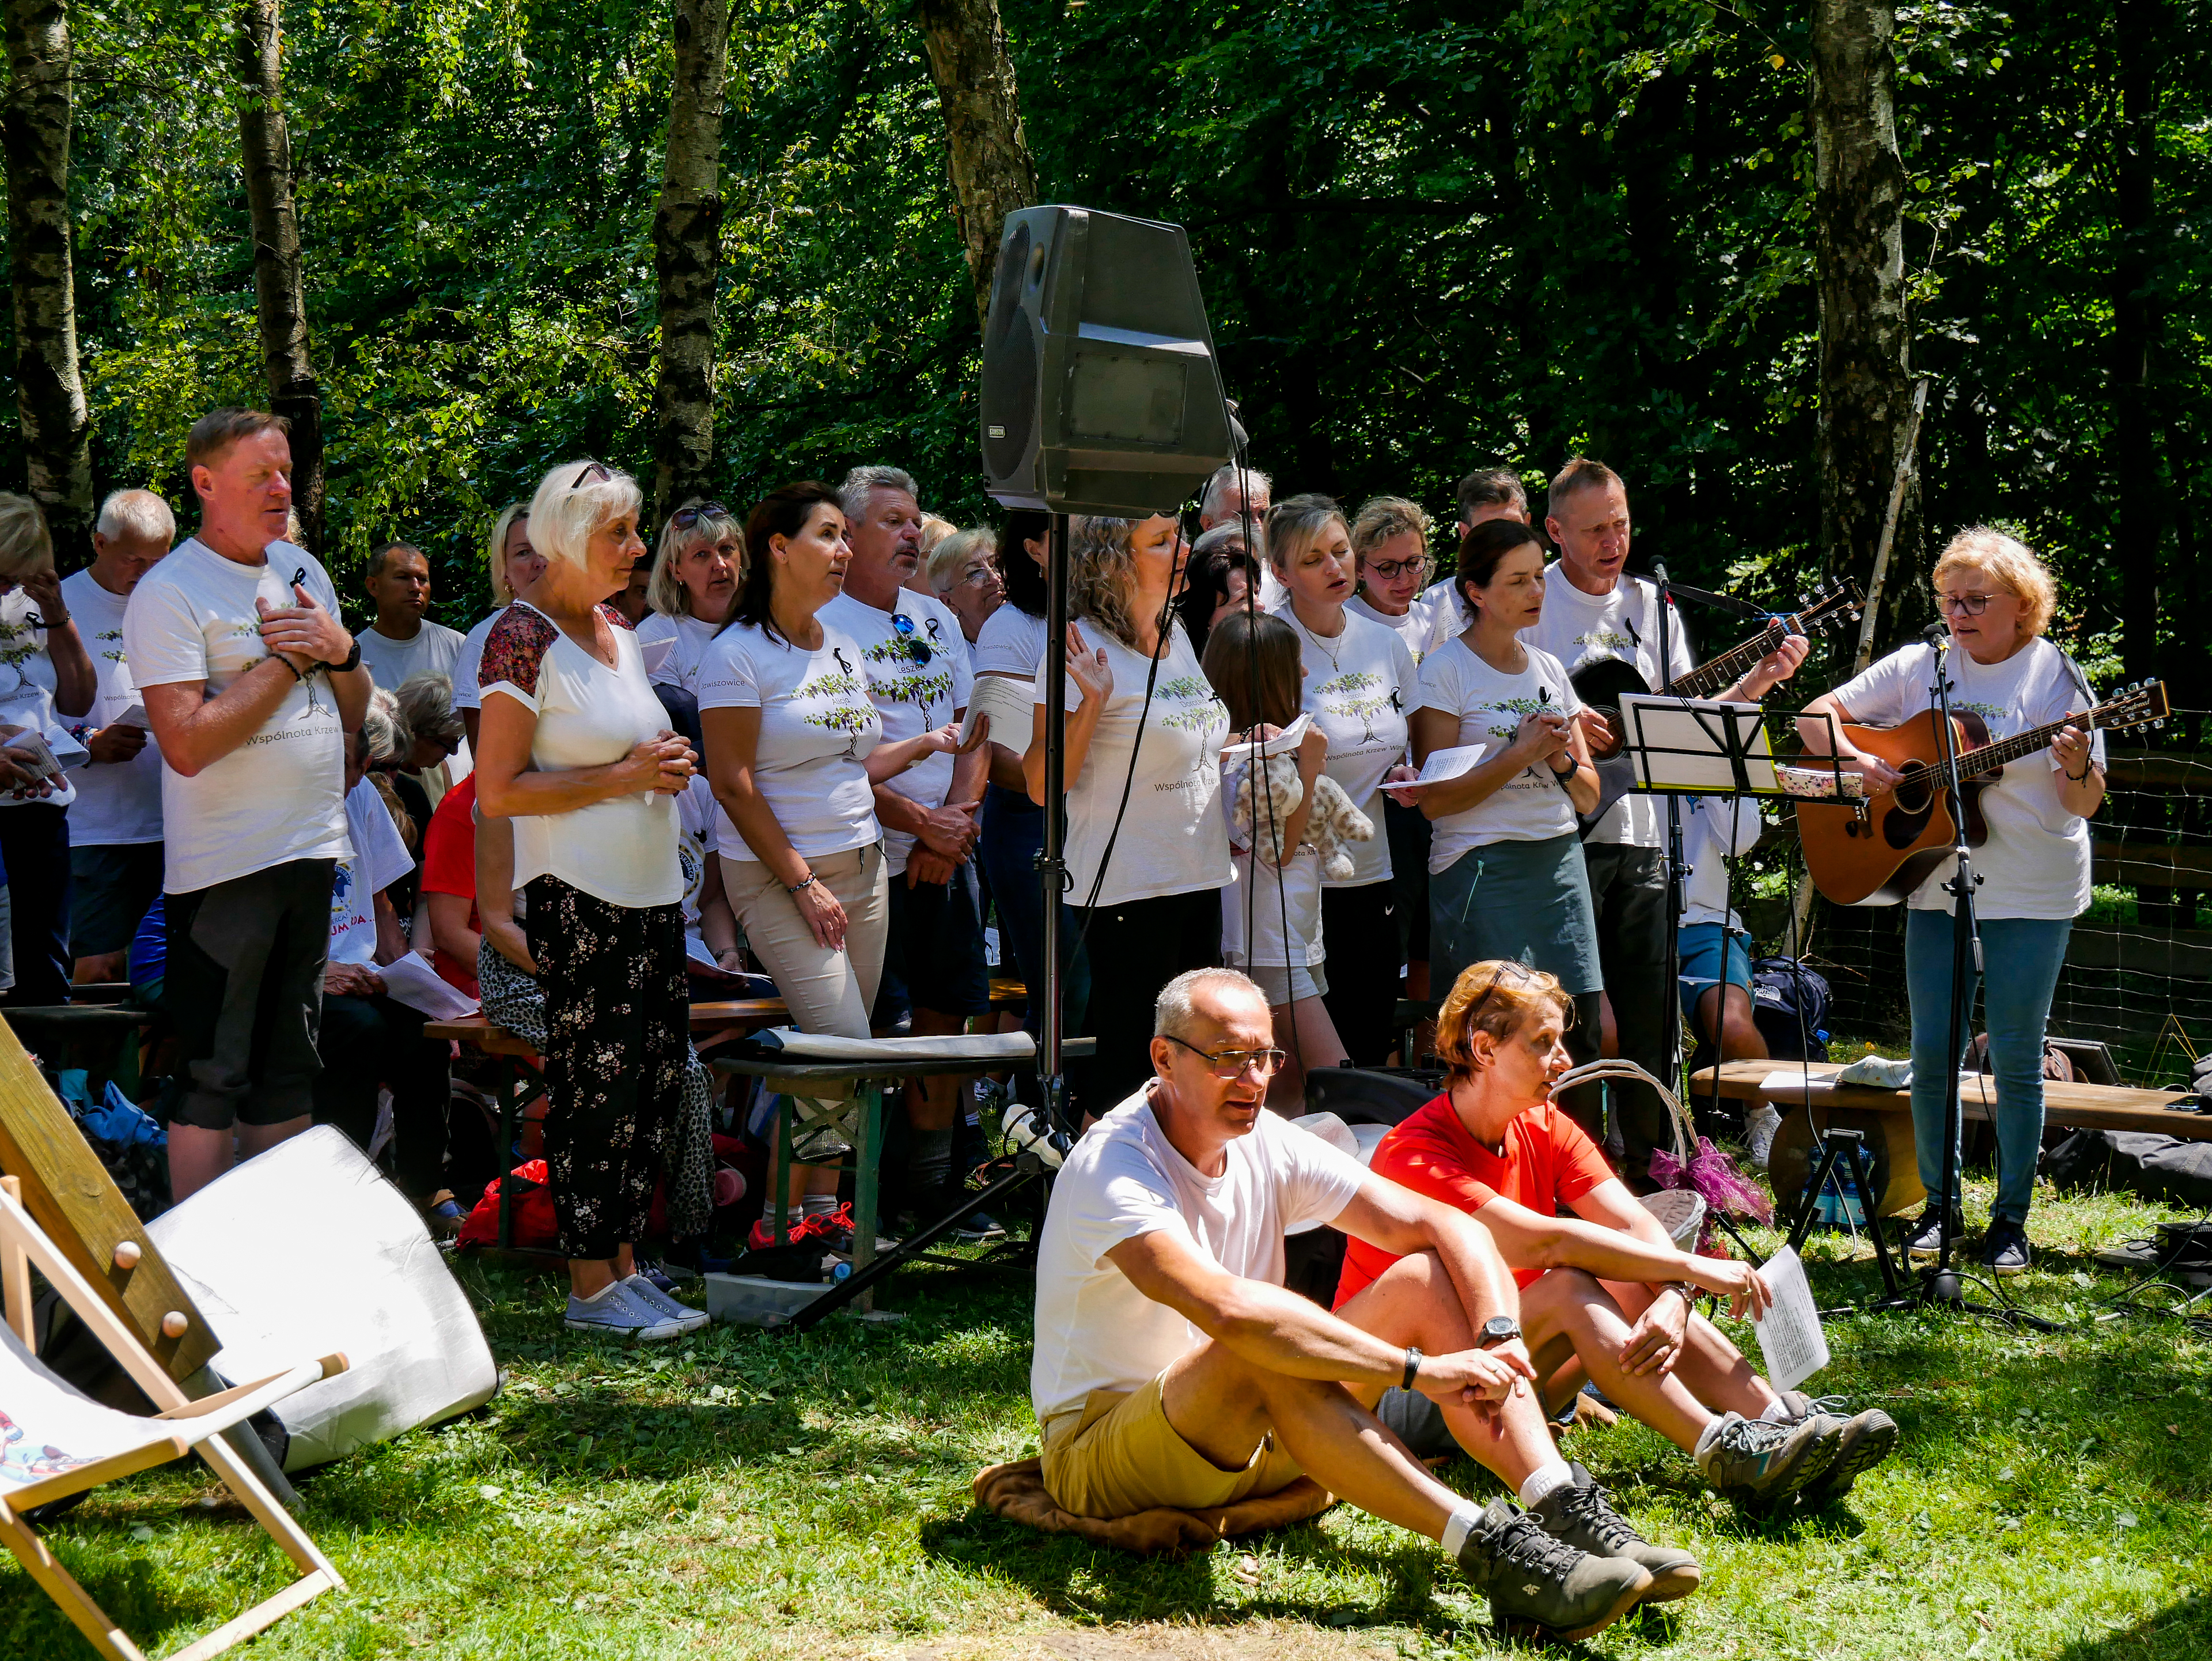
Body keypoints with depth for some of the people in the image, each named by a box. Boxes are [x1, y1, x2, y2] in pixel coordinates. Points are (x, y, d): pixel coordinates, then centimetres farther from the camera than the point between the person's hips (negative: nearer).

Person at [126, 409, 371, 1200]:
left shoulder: (303, 570, 11)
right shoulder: (170, 593, -12)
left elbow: (352, 714, 18)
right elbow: (187, 743, -21)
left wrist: (339, 650, -4)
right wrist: (288, 659, -15)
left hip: (311, 852, 7)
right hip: (222, 865, -7)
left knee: (288, 1072, 14)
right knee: (213, 1079, -4)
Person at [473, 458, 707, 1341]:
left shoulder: (619, 630, 14)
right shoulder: (522, 639, -11)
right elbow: (498, 791, -15)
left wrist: (663, 763, 6)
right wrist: (621, 777, -17)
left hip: (651, 888, 8)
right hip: (577, 898, -8)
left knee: (657, 1079, 8)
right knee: (596, 1087, -5)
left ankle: (623, 1262, 17)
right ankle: (591, 1288, 2)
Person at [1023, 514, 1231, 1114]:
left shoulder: (1176, 637, 11)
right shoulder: (1082, 649, -13)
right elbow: (1042, 787, -16)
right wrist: (1090, 702, -25)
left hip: (1199, 878, 8)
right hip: (1127, 888, -8)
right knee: (1124, 1064, -4)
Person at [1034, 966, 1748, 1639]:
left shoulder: (1266, 1145, 0)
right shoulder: (1110, 1168, -23)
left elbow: (1447, 1225, -4)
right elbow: (1227, 1309, -40)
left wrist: (1499, 1335, -24)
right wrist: (1418, 1368, -40)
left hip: (1252, 1439, 7)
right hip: (1102, 1454, -7)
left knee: (1425, 1278, -9)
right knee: (1262, 1347, -37)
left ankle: (1567, 1514, -25)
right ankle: (1489, 1549, -42)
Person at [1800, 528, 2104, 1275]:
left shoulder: (2057, 678, -4)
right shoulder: (1919, 668, 4)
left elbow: (2086, 803, -5)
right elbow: (1816, 718, 6)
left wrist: (2076, 767, -26)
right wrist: (1857, 762, -12)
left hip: (2032, 897, -3)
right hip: (1936, 887, 3)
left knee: (2016, 1060, 1)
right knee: (1932, 1053, 5)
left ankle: (2011, 1218, 12)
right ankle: (1938, 1206, 20)